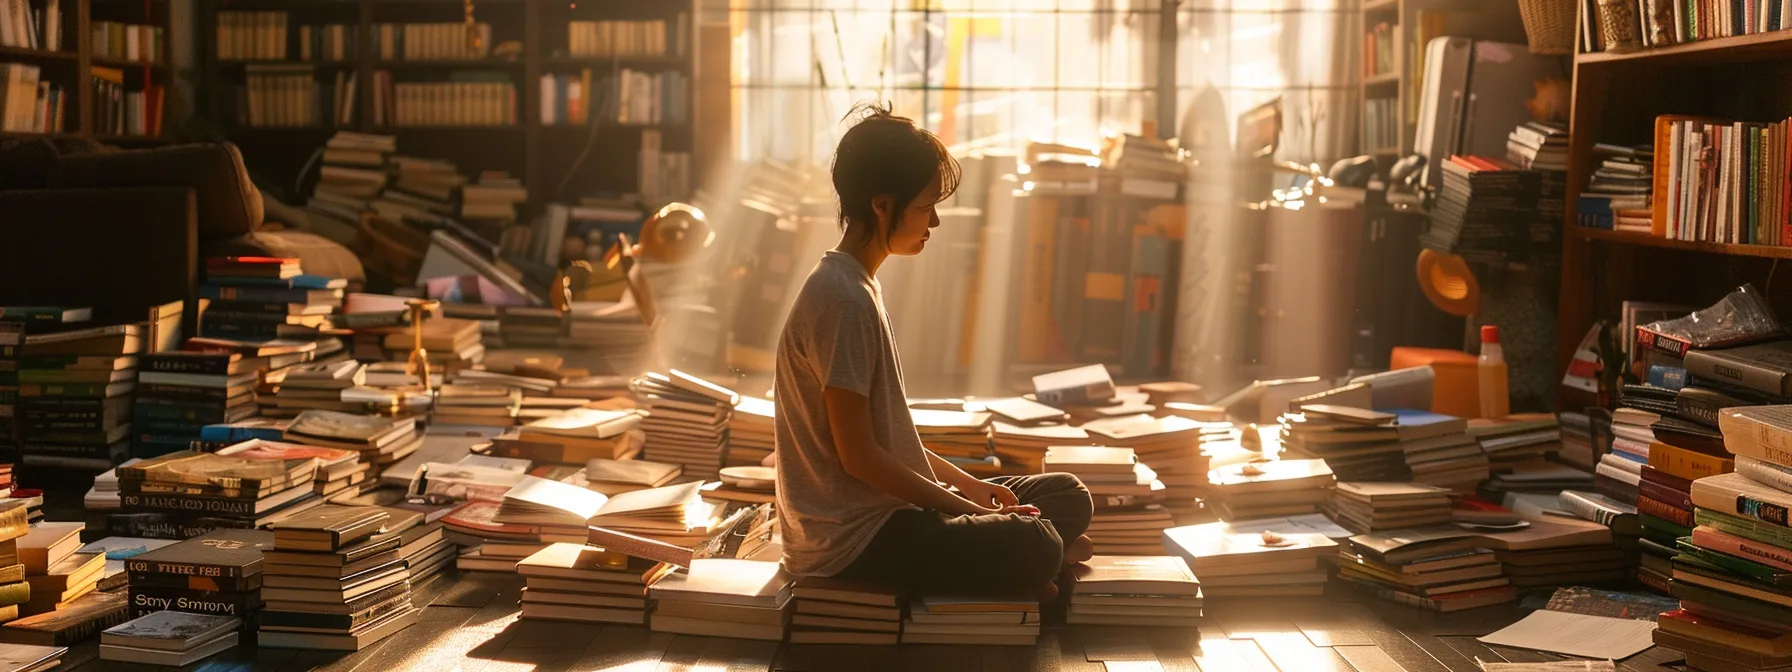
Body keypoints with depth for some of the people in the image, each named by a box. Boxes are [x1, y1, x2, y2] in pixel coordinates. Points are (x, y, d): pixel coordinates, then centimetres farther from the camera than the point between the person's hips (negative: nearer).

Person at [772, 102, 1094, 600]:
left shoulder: (857, 286, 11)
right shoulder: (844, 301, -20)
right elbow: (858, 455, -21)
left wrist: (967, 484, 7)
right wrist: (972, 512, -13)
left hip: (886, 508, 10)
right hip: (850, 541, -10)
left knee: (1068, 498, 8)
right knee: (1034, 547, -26)